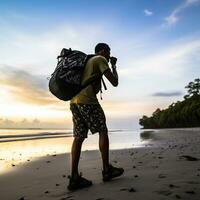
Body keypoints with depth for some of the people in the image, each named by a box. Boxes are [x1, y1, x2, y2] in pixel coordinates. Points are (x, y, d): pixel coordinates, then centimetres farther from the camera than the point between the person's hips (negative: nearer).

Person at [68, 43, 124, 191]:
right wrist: (113, 66, 16)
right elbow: (114, 82, -1)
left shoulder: (87, 61, 29)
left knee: (79, 137, 3)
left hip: (74, 101, 8)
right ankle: (107, 170, 9)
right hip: (87, 100, -8)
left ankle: (74, 178, 1)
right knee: (103, 131, 4)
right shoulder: (101, 59, 4)